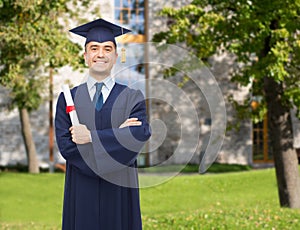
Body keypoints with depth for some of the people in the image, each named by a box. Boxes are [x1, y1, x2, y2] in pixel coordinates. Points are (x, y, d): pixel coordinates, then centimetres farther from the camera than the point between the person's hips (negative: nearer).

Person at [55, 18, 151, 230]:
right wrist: (118, 135, -12)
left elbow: (142, 134, -13)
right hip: (82, 194, 1)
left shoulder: (132, 98, 5)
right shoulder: (68, 99, 7)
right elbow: (65, 145, -6)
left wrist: (92, 136, -14)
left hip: (120, 194, 0)